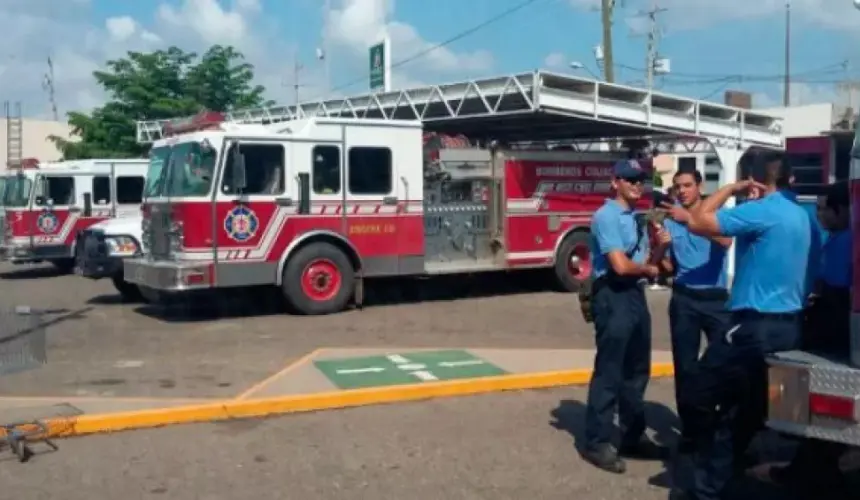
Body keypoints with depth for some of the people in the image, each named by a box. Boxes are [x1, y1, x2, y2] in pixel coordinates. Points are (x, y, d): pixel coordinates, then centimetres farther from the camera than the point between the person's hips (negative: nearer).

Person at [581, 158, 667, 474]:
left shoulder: (637, 218, 16)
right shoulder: (607, 216, -12)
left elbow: (647, 262, 17)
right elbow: (620, 265, -20)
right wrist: (649, 269, -2)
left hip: (636, 295, 9)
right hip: (613, 297, -9)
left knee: (637, 371, 15)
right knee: (609, 371, -5)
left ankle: (633, 437, 26)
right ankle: (597, 442, 3)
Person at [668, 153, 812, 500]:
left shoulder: (763, 211, -15)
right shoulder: (800, 215, 13)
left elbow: (698, 222, -16)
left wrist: (732, 189, -5)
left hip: (755, 326, -9)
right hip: (788, 326, 9)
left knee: (696, 401, 0)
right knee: (744, 409, 14)